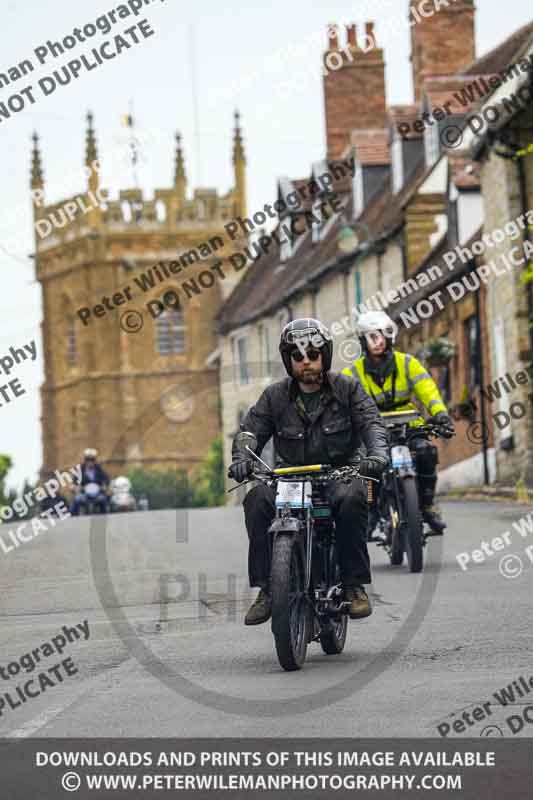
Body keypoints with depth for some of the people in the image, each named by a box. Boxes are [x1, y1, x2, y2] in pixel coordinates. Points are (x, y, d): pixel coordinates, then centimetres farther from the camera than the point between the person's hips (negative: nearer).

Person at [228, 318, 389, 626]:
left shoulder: (347, 389, 5)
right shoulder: (275, 396, 9)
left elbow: (371, 423, -7)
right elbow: (251, 431, 2)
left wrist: (378, 453, -29)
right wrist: (242, 459, -21)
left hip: (340, 475, -2)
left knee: (352, 498, -37)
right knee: (257, 500, -29)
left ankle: (355, 585, -24)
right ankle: (266, 589, -24)